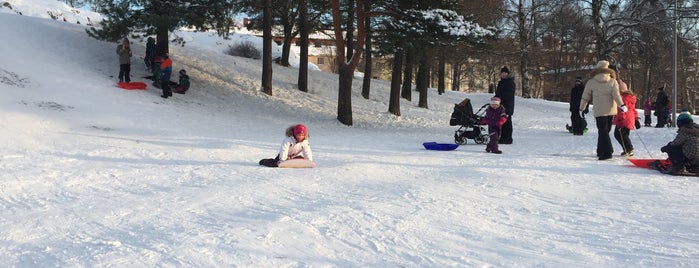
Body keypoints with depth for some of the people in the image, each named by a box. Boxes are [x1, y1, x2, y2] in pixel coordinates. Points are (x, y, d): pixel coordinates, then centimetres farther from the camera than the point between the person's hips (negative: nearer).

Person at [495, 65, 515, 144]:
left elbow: (508, 94, -17)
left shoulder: (510, 82, -6)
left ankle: (508, 139, -4)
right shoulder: (500, 82, 19)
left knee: (507, 122, -7)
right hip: (500, 105, 8)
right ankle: (502, 138, 13)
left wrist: (500, 98, -25)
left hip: (508, 106, -8)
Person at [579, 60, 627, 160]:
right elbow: (616, 95, -10)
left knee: (603, 131, -3)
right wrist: (622, 105, -12)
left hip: (599, 111, -2)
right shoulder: (613, 81, 3)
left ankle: (607, 152, -15)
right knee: (605, 130, 14)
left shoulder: (591, 82, 1)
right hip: (611, 110, 2)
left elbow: (585, 97, 7)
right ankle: (601, 151, 19)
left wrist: (581, 108, 16)